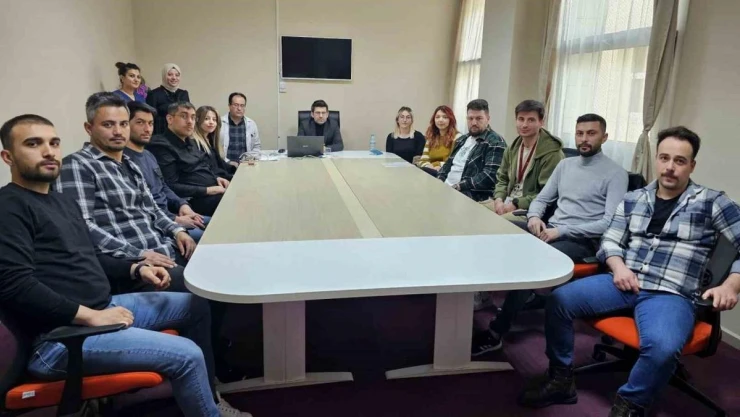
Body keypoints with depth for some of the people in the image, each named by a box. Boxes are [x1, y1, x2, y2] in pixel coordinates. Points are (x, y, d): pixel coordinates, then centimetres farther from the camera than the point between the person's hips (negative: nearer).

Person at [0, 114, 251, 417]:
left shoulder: (62, 202, 18)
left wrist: (136, 269, 9)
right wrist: (91, 316, -22)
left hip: (104, 306, 10)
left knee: (195, 304, 15)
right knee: (187, 355, -21)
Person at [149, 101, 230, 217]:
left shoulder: (190, 142, 18)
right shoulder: (161, 146, -11)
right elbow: (171, 187, -18)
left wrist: (216, 178, 5)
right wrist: (207, 190, -19)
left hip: (216, 189, 10)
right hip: (196, 199, -10)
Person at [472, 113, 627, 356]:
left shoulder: (615, 174, -4)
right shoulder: (565, 165, 16)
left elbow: (610, 223, -14)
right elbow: (542, 199, 20)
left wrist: (561, 231, -21)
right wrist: (534, 217, -6)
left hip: (583, 241, -7)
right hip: (550, 230, 7)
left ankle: (496, 334, -26)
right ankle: (524, 295, -1)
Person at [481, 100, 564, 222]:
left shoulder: (552, 153, -12)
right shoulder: (512, 148, 12)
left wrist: (516, 204, -19)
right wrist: (499, 200, -4)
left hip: (531, 209, -7)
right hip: (507, 201, 7)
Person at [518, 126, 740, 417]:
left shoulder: (712, 203, 2)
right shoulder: (633, 200, 13)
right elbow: (610, 241, 13)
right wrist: (618, 266, -8)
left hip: (671, 295, -4)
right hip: (624, 283, 4)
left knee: (662, 348, -35)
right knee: (559, 300, -14)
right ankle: (561, 381, 3)